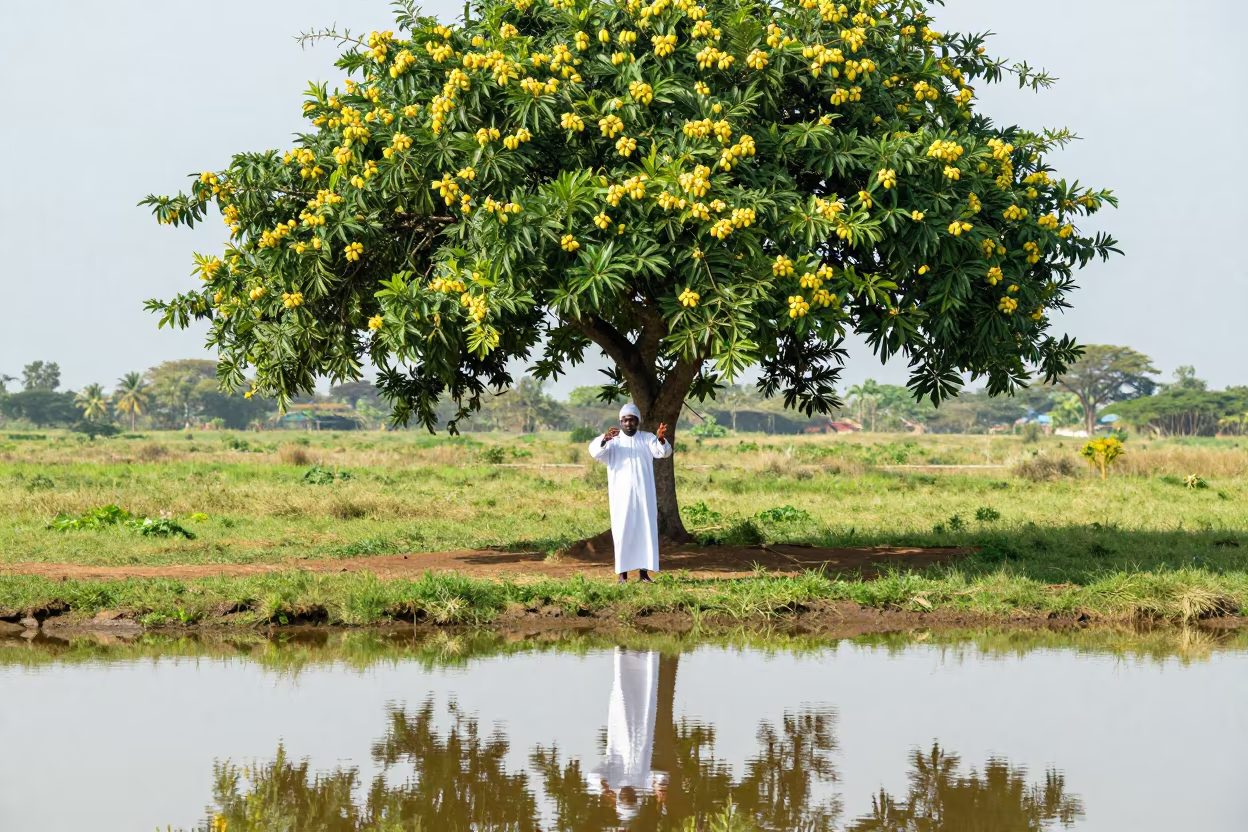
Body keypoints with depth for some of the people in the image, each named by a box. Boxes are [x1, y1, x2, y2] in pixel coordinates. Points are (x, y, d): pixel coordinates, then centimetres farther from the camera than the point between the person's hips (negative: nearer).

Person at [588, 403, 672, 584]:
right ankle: (622, 573, 1)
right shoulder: (612, 440, 3)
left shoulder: (648, 439, 6)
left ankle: (644, 572, 2)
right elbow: (594, 451, -14)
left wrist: (661, 439, -33)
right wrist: (604, 438, -35)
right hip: (621, 495, -1)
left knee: (645, 531, -1)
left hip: (643, 494, 1)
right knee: (622, 532, -2)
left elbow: (664, 452, -11)